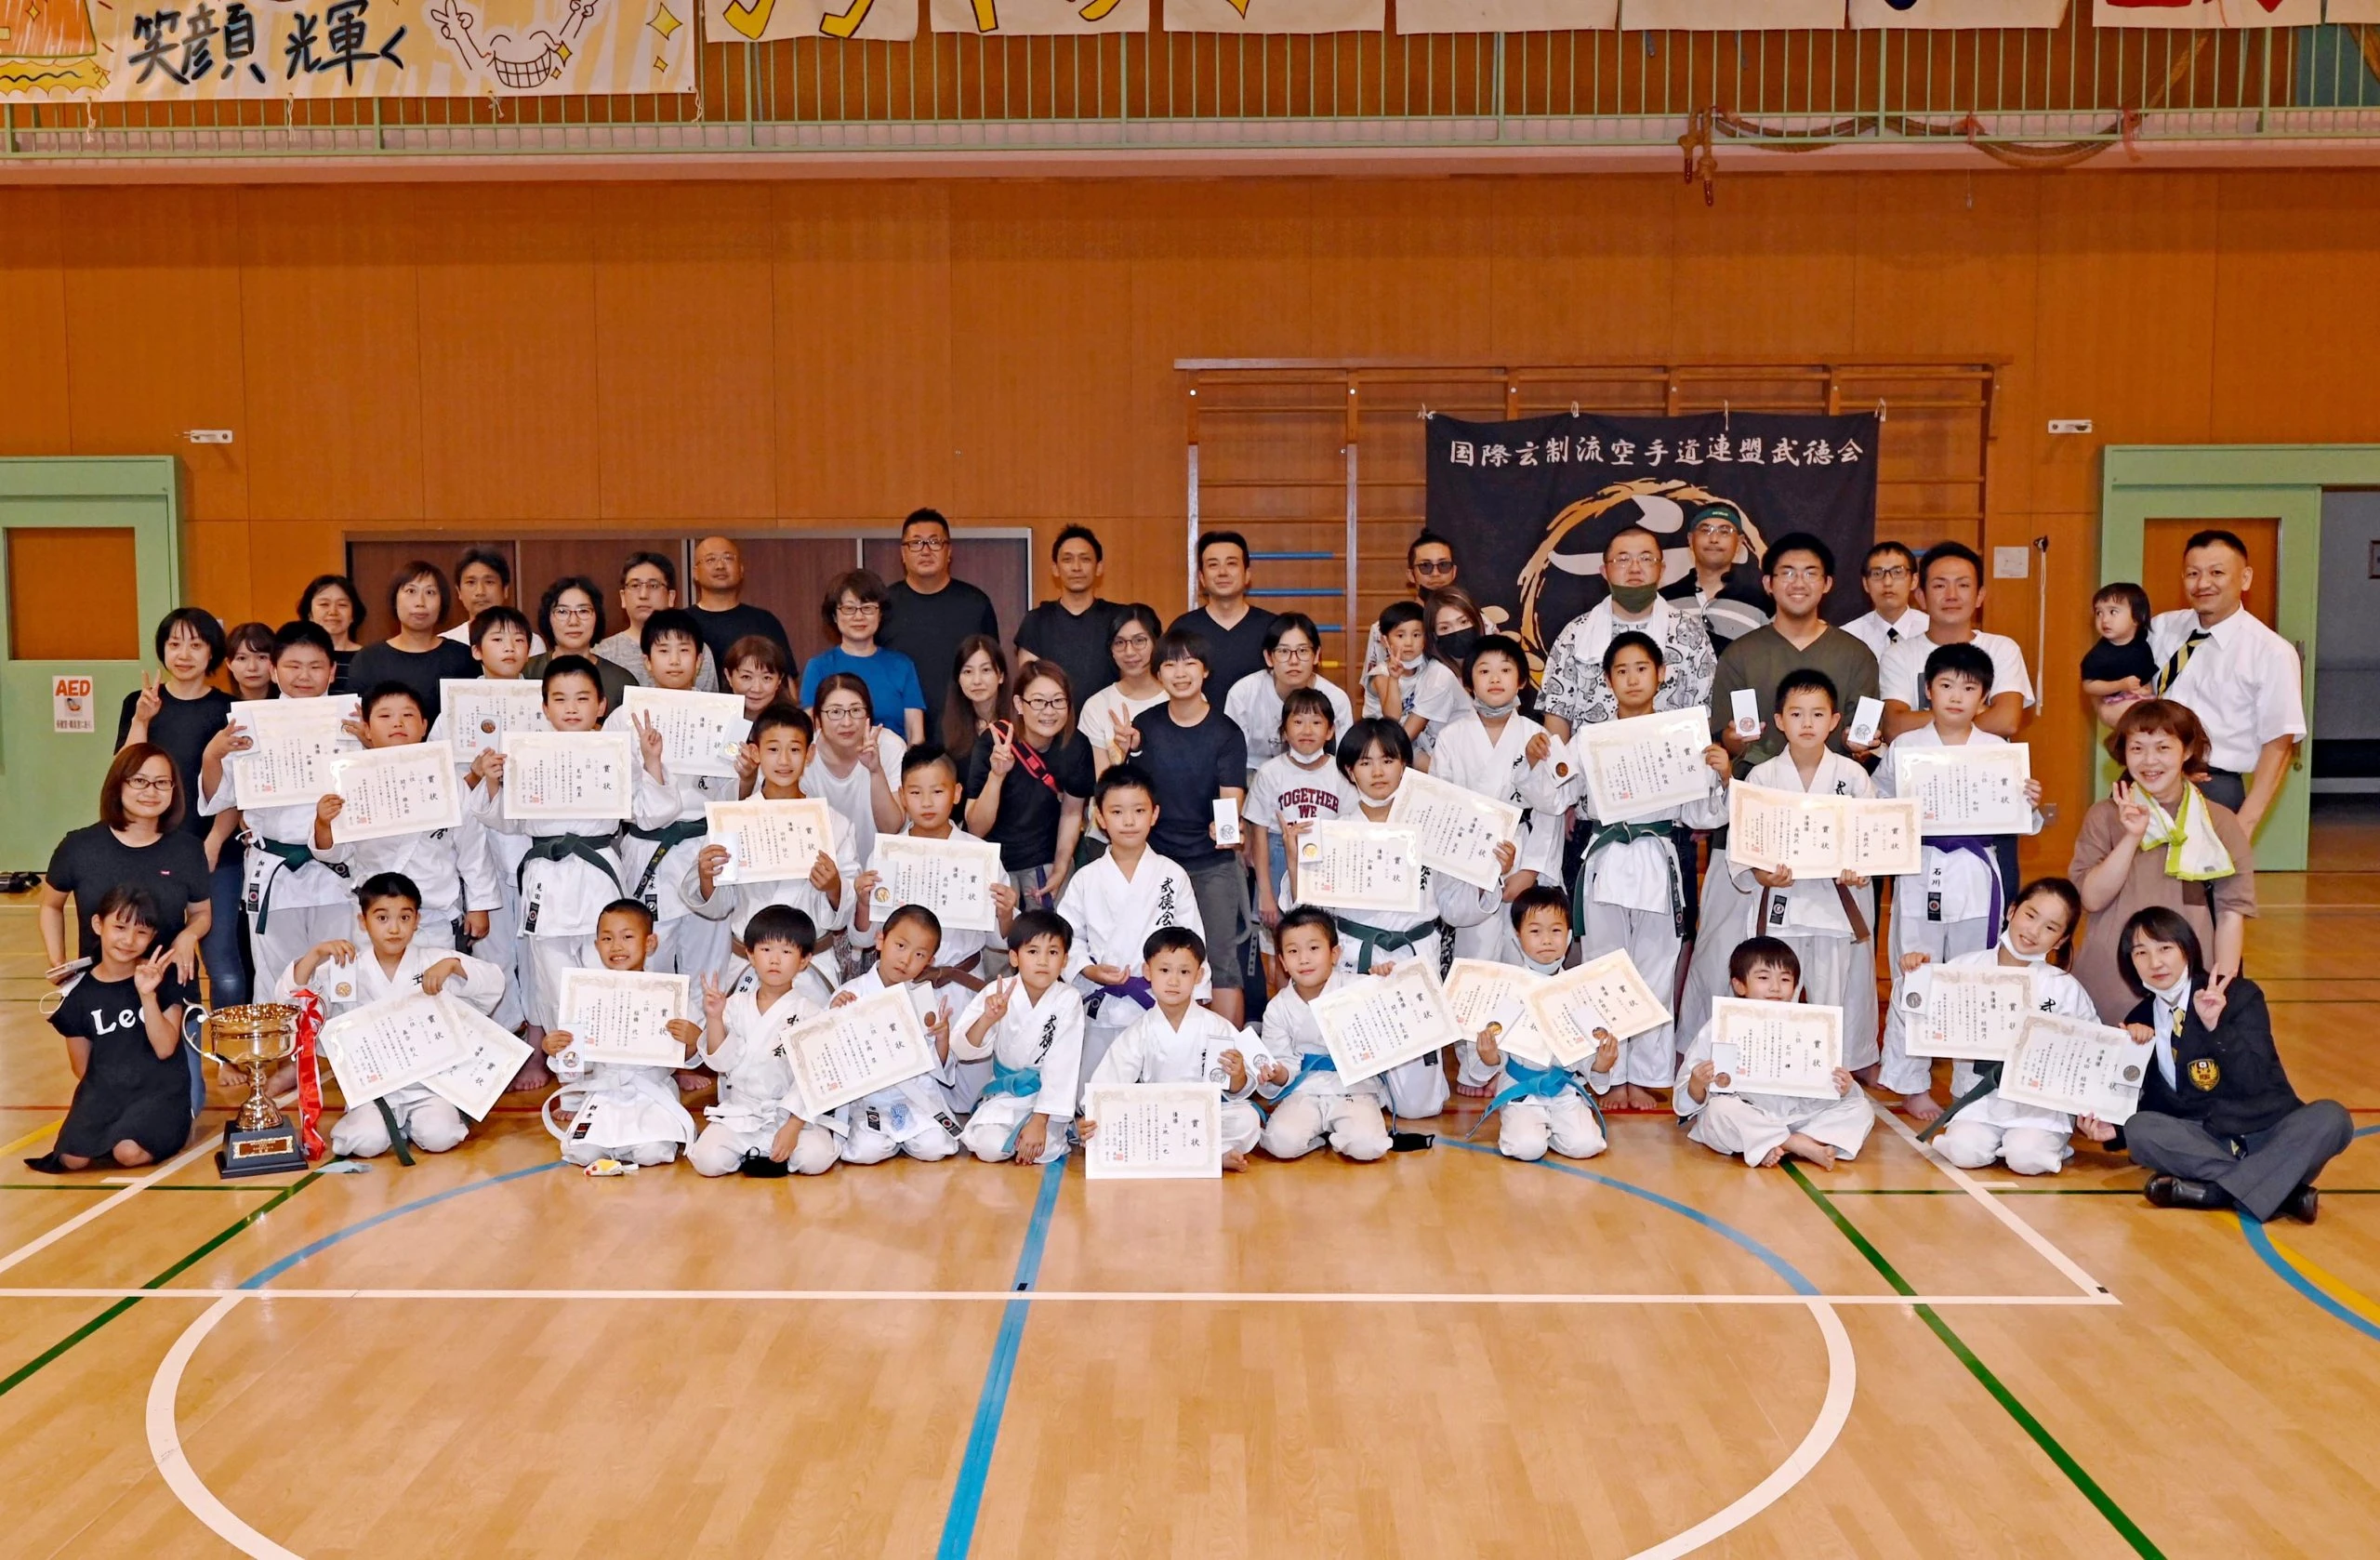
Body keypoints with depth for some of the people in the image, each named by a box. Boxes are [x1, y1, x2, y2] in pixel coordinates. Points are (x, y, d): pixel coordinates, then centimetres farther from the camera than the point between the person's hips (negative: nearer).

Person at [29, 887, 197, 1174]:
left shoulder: (164, 978, -2)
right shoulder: (80, 992, 3)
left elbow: (165, 1049, -12)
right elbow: (82, 1067, 12)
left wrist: (147, 994, -19)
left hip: (160, 1088, -3)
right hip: (104, 1089, 3)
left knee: (129, 1152, -29)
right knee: (72, 1158, -21)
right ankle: (110, 1134, 9)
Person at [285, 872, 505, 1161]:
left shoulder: (433, 962, 2)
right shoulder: (345, 967, 2)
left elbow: (494, 985, -3)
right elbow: (288, 1000, -2)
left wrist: (453, 964, -20)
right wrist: (315, 954, -16)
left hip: (428, 1084, 0)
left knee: (439, 1137, -24)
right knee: (367, 1142, -25)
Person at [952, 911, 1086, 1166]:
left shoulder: (1068, 1000, -15)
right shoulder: (997, 993, -11)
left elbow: (1061, 1066, -18)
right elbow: (962, 1050, -15)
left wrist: (1039, 1120, -25)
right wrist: (987, 1019, -35)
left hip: (1049, 1093, -1)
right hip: (1006, 1092, 1)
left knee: (1040, 1152, -25)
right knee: (989, 1146, -24)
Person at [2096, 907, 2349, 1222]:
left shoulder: (2239, 995, -3)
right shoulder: (2141, 1022, 7)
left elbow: (2252, 1081, -15)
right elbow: (2156, 1103, 10)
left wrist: (2215, 1026, -28)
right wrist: (2115, 1131, -8)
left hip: (2269, 1134, -2)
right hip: (2204, 1140, 2)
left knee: (2331, 1117, -30)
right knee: (2139, 1128, -26)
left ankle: (2214, 1190, -37)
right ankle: (2282, 1189, -30)